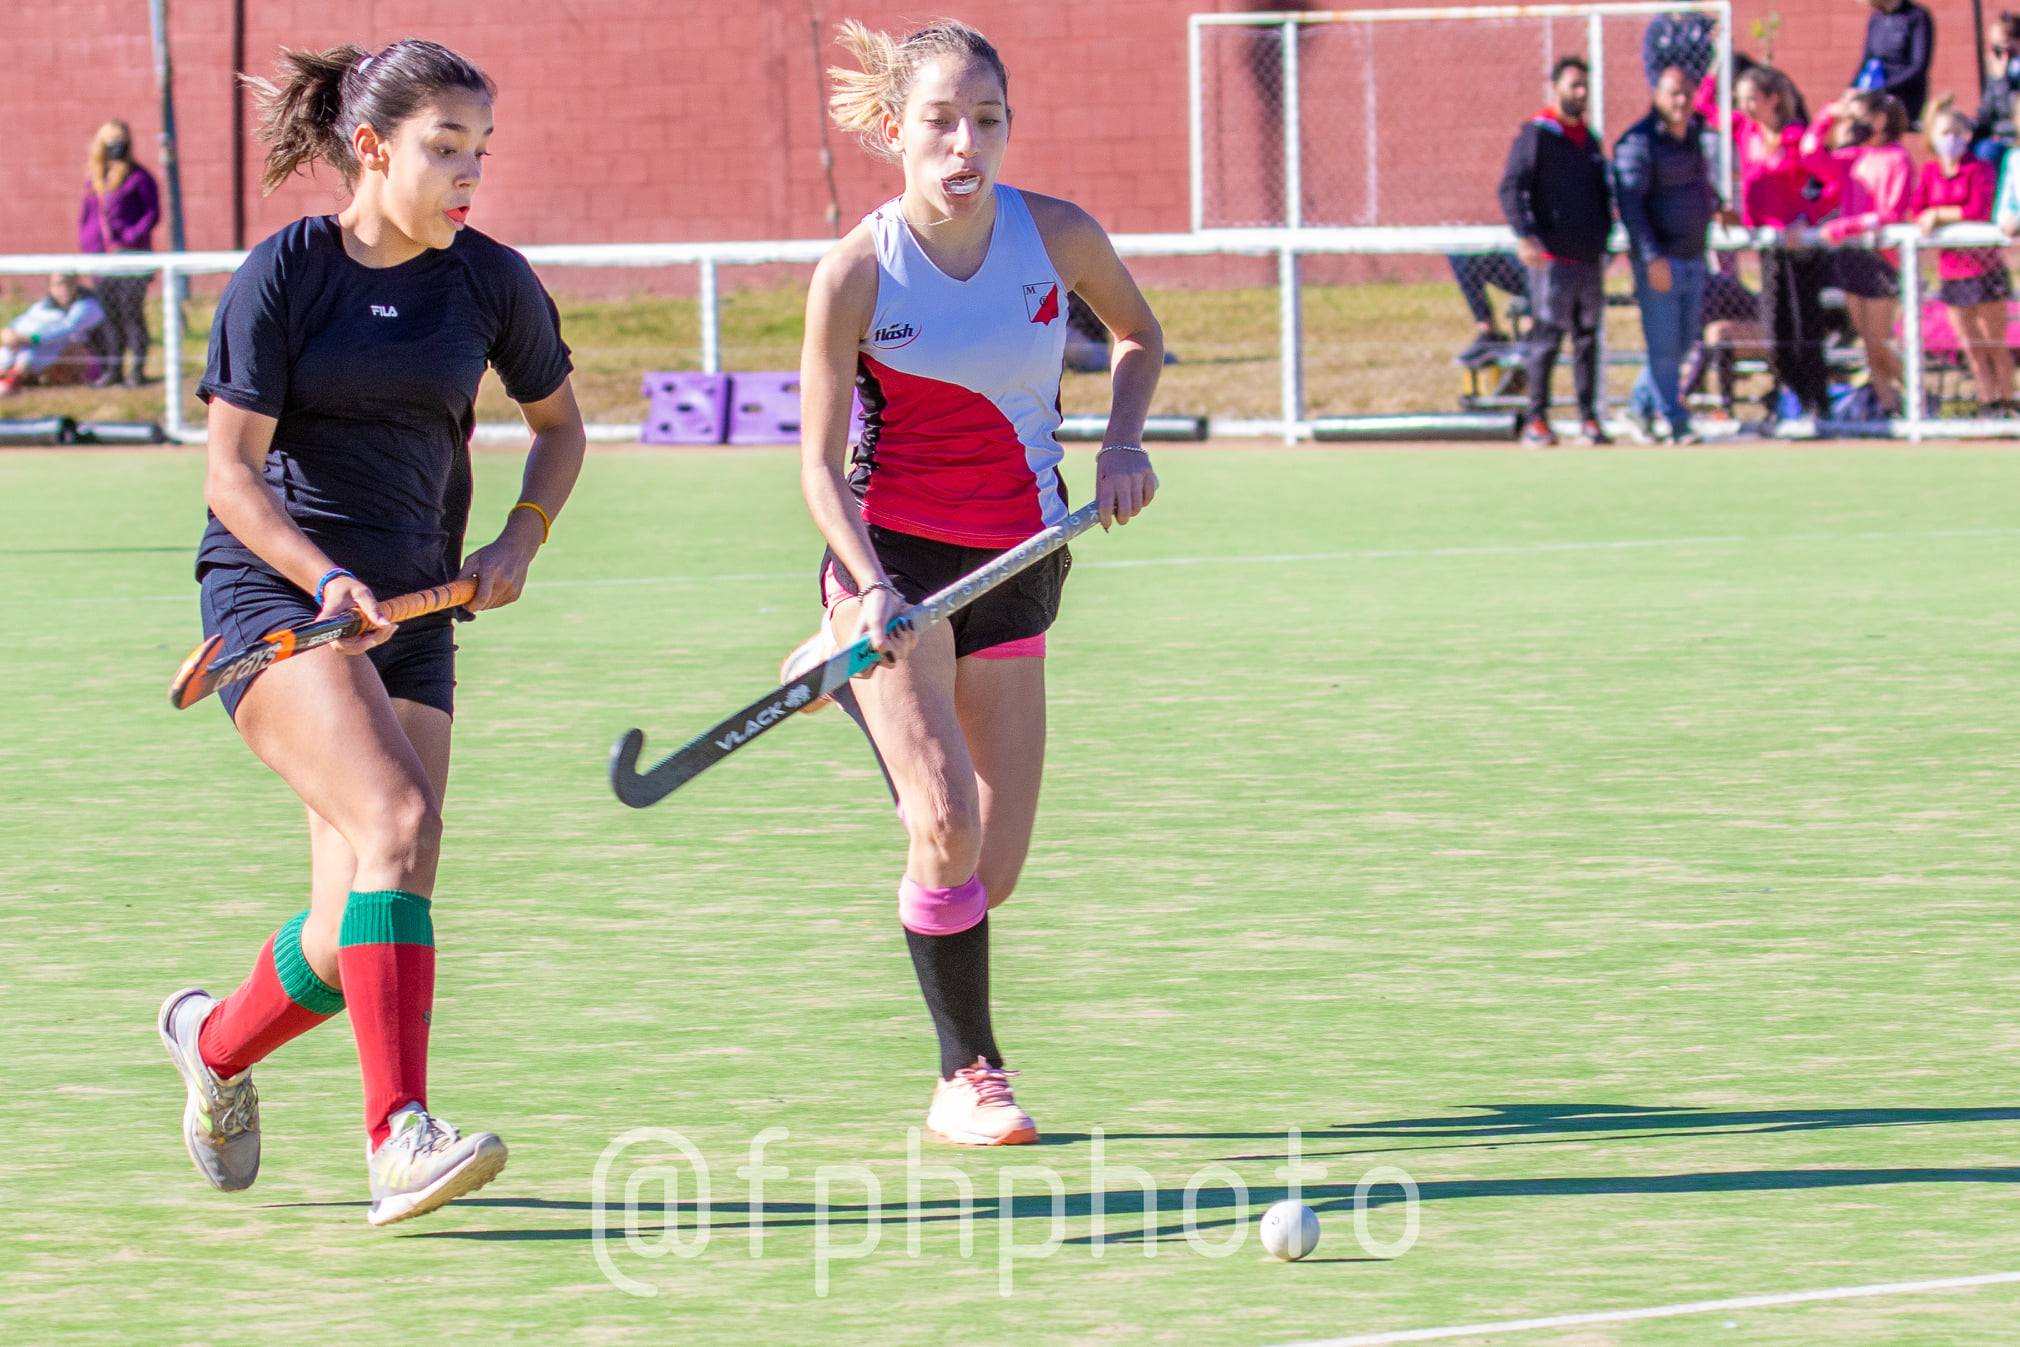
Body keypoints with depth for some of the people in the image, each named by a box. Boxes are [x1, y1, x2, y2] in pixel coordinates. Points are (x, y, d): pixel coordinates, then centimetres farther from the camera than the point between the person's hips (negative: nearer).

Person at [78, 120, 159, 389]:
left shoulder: (138, 178, -4)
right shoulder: (93, 176, 14)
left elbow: (152, 214, -5)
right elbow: (86, 213, 23)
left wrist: (131, 237, -15)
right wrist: (85, 243, 13)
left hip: (131, 253, -5)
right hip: (101, 255, 5)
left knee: (132, 311, -6)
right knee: (108, 314, 5)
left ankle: (137, 369, -1)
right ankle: (112, 369, 10)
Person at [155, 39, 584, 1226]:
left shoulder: (489, 281, 5)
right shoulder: (285, 274, -7)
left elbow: (560, 423, 20)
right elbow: (232, 473, -8)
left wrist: (522, 537, 3)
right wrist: (327, 578, -23)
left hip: (413, 608, 5)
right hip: (273, 590, -5)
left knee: (360, 931, -1)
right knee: (398, 822, -28)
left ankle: (217, 1041, 31)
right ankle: (400, 1133, -32)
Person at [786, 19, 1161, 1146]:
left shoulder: (1061, 238, -7)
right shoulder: (857, 272, -14)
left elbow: (1138, 334, 15)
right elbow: (821, 463, -9)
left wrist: (1124, 442, -3)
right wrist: (873, 588, -24)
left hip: (1017, 563, 4)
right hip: (894, 553, -4)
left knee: (993, 876, 1)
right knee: (946, 828, -19)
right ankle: (968, 1078, -2)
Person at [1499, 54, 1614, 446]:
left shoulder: (1589, 140, 18)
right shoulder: (1535, 135, -4)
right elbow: (1511, 188, -12)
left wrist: (1604, 236, 21)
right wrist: (1524, 235, -24)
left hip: (1590, 256, 6)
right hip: (1553, 257, -6)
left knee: (1588, 337, 7)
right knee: (1547, 335, -7)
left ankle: (1589, 417, 10)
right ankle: (1536, 419, -3)